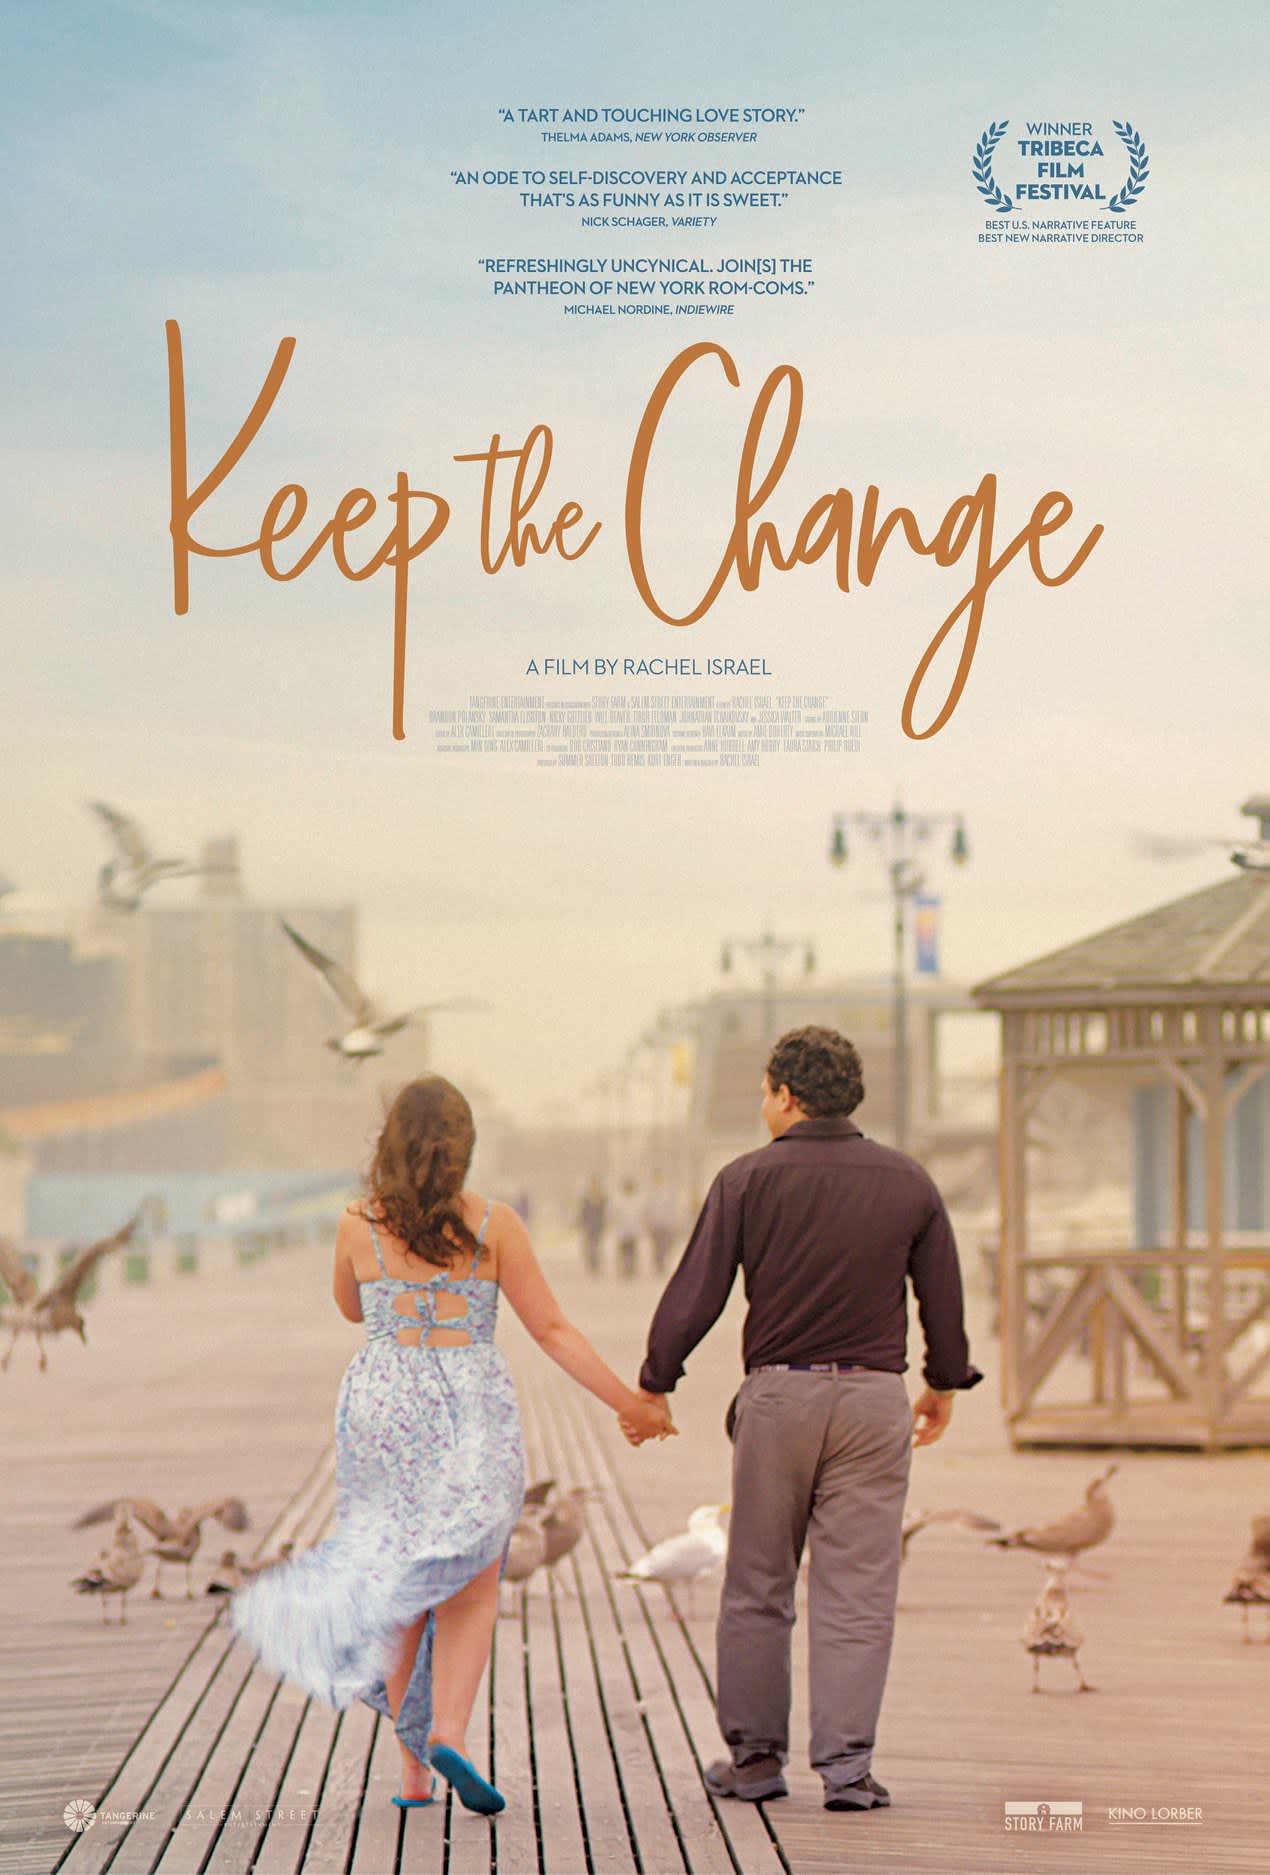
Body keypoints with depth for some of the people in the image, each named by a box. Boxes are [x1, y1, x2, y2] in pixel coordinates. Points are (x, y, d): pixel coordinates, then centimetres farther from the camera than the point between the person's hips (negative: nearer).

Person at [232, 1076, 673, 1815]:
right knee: (471, 1592, 6)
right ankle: (448, 1731, -18)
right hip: (473, 1411, -2)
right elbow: (552, 1328, -2)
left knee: (399, 1590, 12)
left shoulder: (359, 1226, -1)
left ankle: (414, 1769, 12)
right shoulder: (493, 1224, -4)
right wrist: (629, 1402, 4)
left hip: (382, 1407, 2)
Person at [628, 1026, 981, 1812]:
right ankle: (847, 1764, -2)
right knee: (857, 1591, 2)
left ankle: (756, 1754, 14)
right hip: (873, 1396, 1)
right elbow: (944, 1297, 9)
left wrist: (653, 1385, 6)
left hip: (778, 1394, -1)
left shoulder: (748, 1180, -4)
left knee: (758, 1586, 10)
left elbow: (695, 1295, -4)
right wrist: (946, 1383, 25)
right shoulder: (907, 1183, 3)